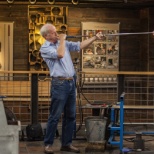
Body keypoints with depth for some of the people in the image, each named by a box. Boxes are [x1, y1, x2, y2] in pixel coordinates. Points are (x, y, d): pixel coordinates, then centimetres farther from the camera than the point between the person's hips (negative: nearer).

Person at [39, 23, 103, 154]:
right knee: (55, 116, -4)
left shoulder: (63, 43, 14)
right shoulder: (45, 48, -7)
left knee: (71, 116, 9)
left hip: (71, 82, 7)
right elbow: (60, 54, -22)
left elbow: (80, 46, 12)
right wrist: (62, 40, -9)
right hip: (59, 83, -7)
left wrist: (95, 38, 4)